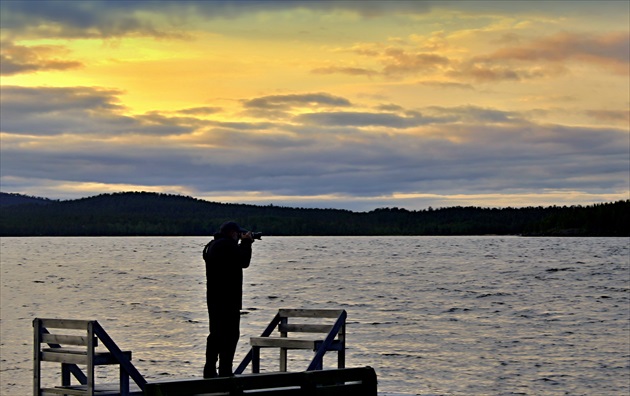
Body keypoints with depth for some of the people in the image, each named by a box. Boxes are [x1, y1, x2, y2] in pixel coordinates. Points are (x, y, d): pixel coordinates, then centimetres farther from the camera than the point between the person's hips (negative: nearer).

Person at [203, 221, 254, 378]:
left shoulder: (212, 246, 18)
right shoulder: (227, 245, -15)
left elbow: (239, 260, 22)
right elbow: (244, 261, -13)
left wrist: (244, 243, 13)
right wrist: (246, 243, 0)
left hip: (214, 298, 10)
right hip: (228, 299, -10)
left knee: (216, 334, 15)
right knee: (230, 334, -7)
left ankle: (209, 371, 17)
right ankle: (225, 372, -10)